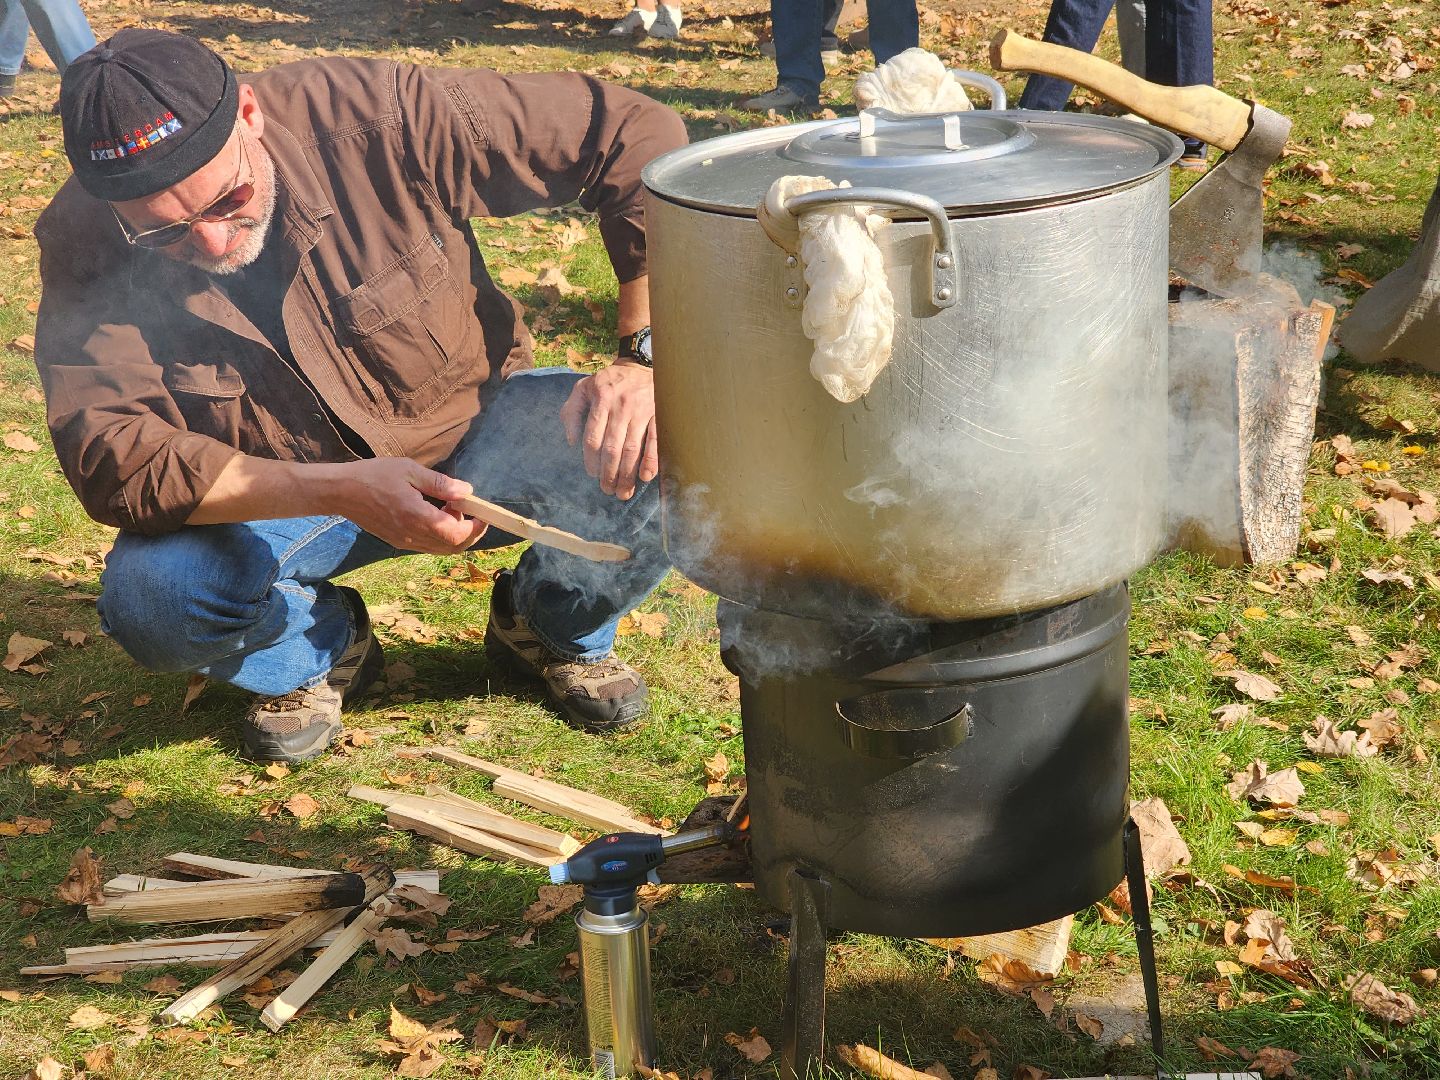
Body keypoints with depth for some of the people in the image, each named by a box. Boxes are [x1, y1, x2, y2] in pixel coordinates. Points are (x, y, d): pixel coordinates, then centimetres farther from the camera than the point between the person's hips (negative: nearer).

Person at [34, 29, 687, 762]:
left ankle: (554, 627, 9)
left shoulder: (372, 117, -26)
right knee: (149, 598, -30)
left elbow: (639, 137, -21)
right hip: (275, 500, 0)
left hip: (475, 432, 0)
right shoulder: (84, 252, -20)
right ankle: (320, 649, 7)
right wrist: (342, 493, -38)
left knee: (654, 460, -26)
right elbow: (113, 460, -26)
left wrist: (644, 357, -29)